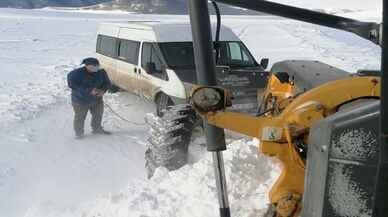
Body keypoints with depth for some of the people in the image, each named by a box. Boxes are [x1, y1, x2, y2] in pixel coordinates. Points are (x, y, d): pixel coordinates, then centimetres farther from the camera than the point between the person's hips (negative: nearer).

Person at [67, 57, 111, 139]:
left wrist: (103, 90, -19)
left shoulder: (101, 72, -6)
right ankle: (79, 132, 25)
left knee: (98, 115, 17)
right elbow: (72, 85, -27)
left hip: (97, 99, 5)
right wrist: (89, 91, -31)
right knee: (80, 118, 3)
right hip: (81, 100, -4)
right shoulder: (76, 73, -20)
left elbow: (107, 83, 4)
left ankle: (97, 129, 42)